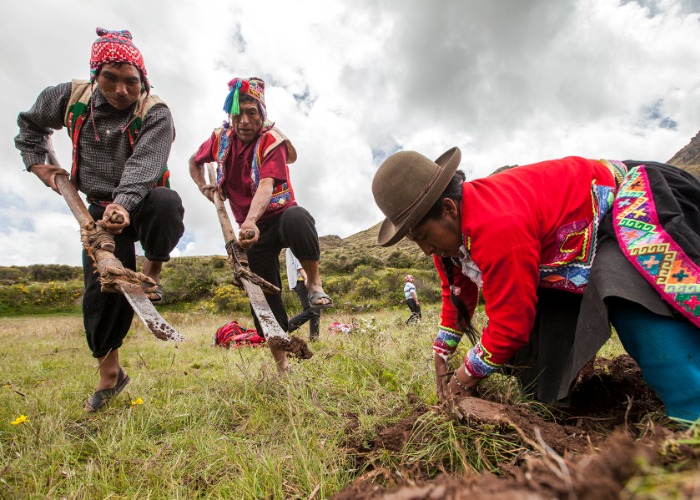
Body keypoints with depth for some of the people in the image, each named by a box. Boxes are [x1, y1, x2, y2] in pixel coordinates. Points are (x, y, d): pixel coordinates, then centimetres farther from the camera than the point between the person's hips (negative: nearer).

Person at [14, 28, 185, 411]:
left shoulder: (155, 114, -16)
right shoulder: (69, 99, -1)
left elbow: (143, 166, -32)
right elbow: (30, 124, 20)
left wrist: (123, 204, -48)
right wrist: (38, 164, 7)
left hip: (142, 203, -3)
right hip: (99, 208, 3)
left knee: (167, 203, -41)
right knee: (102, 287, -7)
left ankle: (152, 269, -10)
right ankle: (109, 375, 12)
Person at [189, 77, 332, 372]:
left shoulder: (272, 141, -14)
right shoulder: (220, 139, 2)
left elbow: (266, 185, -32)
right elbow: (194, 162, 22)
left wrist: (251, 220, -49)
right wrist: (203, 187, 3)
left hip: (280, 215, -4)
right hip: (251, 227, 4)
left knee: (297, 218, -43)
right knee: (264, 296, 2)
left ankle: (314, 282, -21)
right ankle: (281, 365, 16)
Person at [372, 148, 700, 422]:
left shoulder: (496, 226, -42)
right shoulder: (450, 224, -10)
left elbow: (510, 320, -33)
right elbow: (457, 294, 4)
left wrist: (468, 377, -17)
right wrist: (441, 355, 4)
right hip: (566, 250, 9)